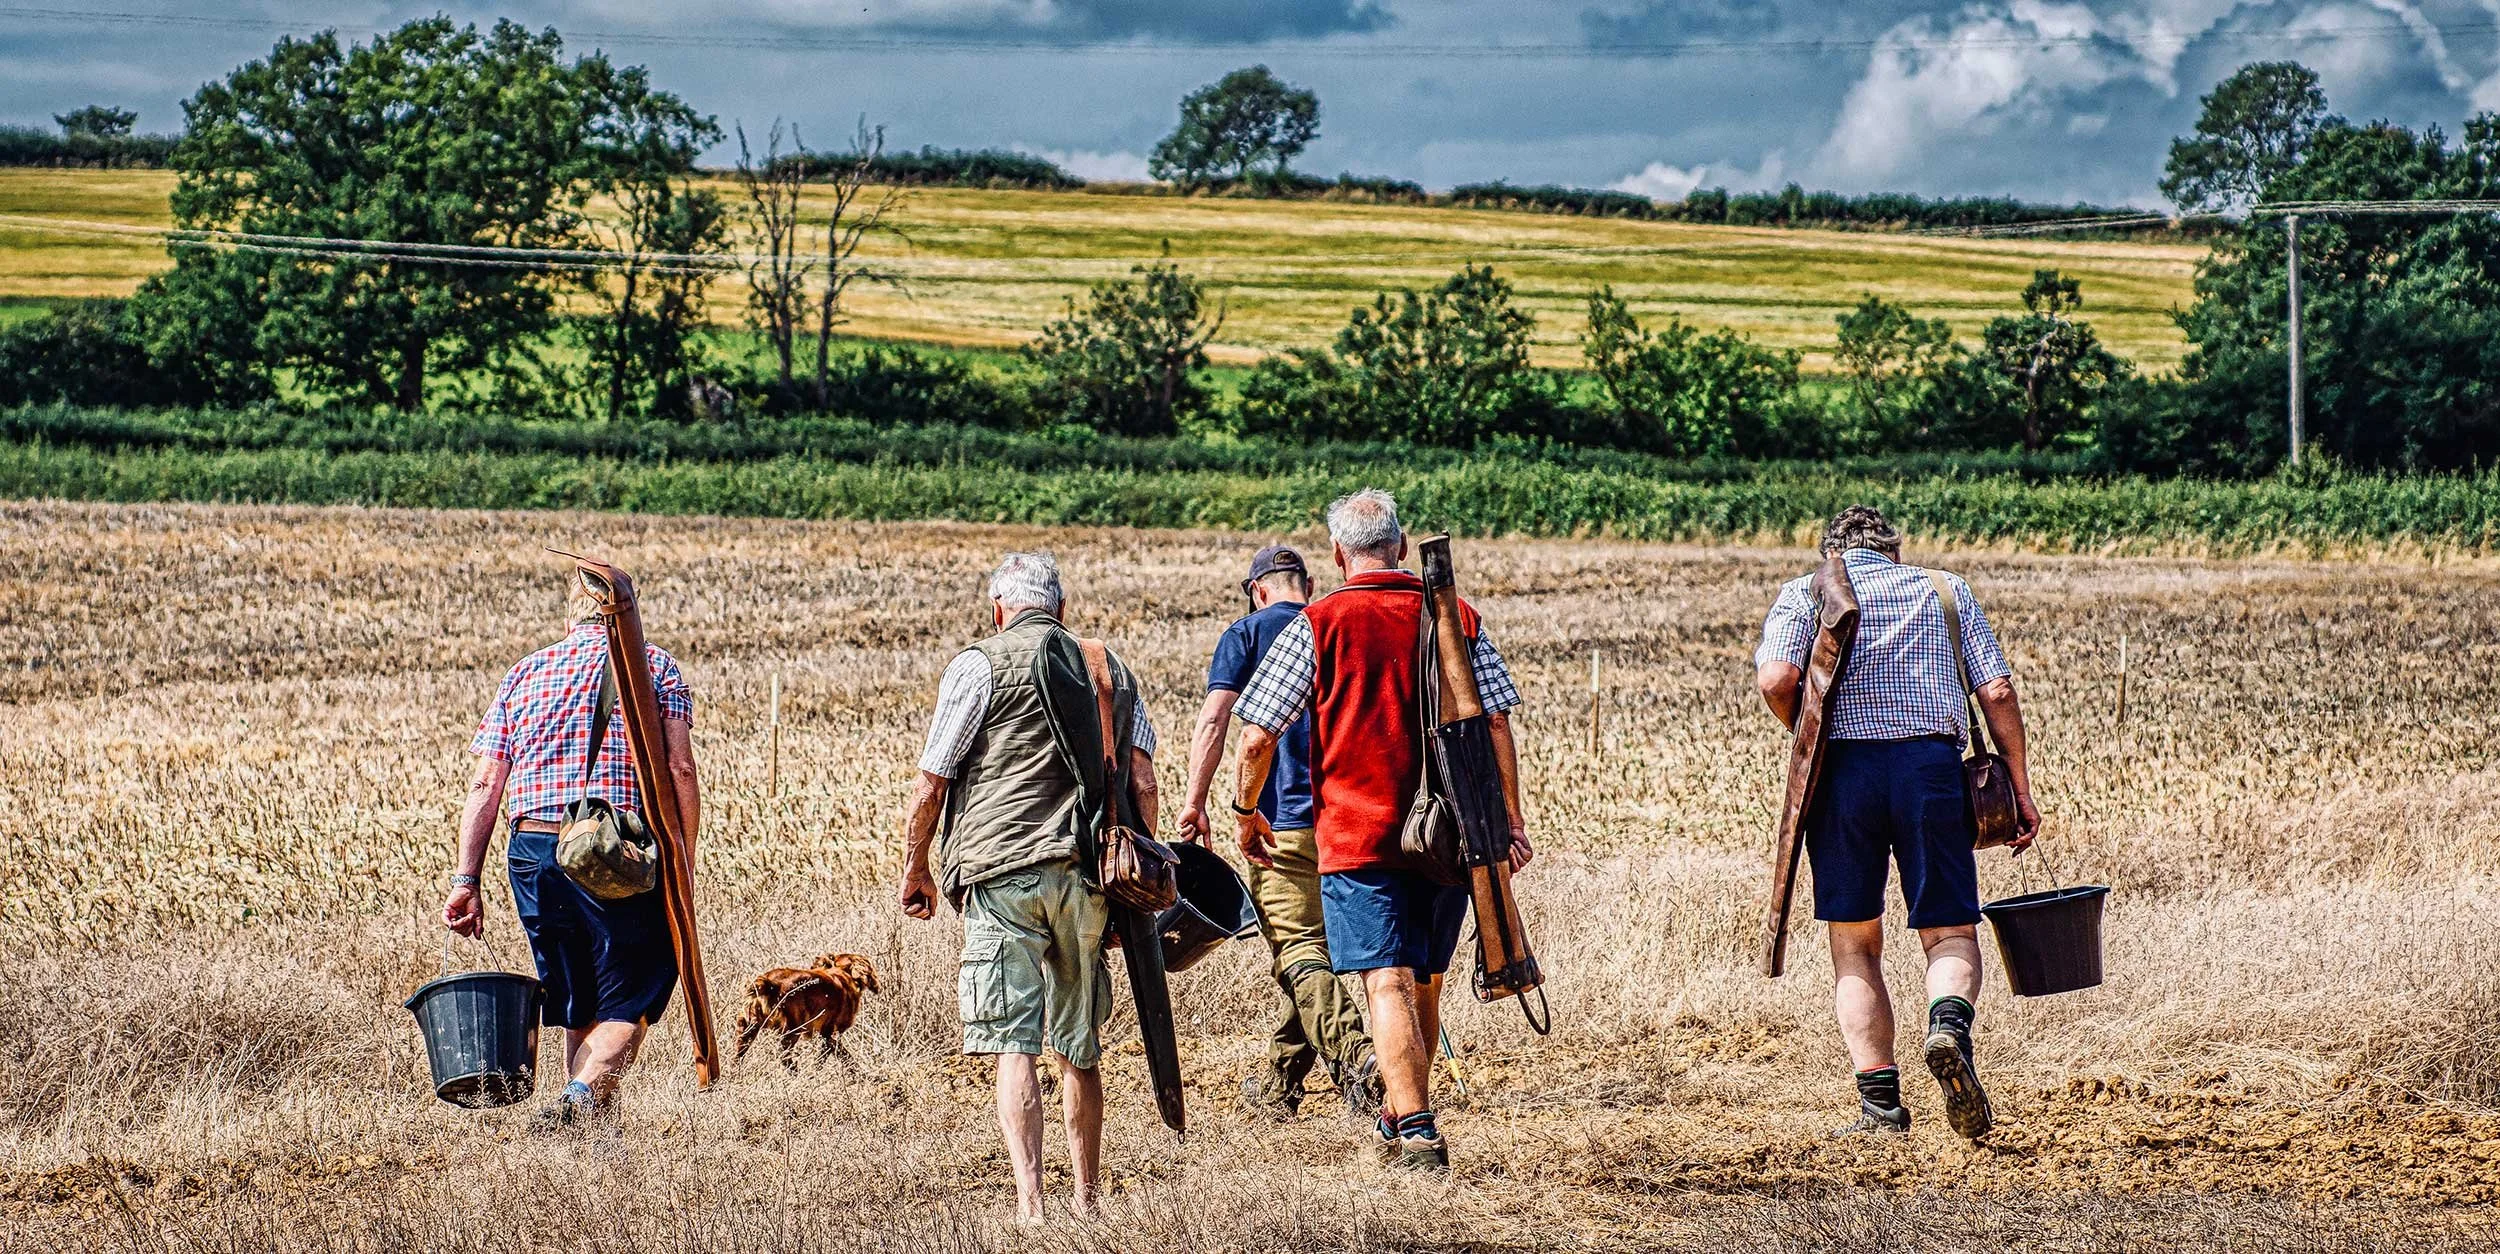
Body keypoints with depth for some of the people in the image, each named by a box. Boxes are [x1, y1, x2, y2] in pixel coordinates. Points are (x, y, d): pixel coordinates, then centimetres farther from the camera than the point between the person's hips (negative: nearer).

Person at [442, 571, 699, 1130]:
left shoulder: (526, 673, 16)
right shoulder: (655, 665, 7)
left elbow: (485, 785, 8)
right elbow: (679, 770, -4)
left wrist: (466, 882, 6)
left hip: (533, 853, 4)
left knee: (577, 1003, 17)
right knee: (629, 999, 2)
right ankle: (584, 1094, -22)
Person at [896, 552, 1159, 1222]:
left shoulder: (980, 665, 2)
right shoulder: (1111, 672, 16)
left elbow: (931, 785, 1)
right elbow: (1142, 779, 7)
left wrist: (915, 871, 12)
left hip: (1002, 871, -4)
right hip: (1087, 877, 4)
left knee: (1015, 1045, -8)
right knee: (1080, 1049, 15)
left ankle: (1029, 1203, -19)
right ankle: (1088, 1197, 22)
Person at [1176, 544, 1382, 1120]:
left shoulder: (1248, 634, 2)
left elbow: (1214, 718, -9)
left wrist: (1195, 802, -7)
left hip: (1283, 819, -5)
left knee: (1298, 952, -9)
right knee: (1315, 942, 15)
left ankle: (1355, 1058, -31)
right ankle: (1279, 1084, 21)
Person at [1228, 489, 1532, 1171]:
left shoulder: (1317, 626, -4)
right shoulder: (1457, 620, 5)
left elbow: (1257, 737, -4)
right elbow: (1496, 726, 2)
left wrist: (1247, 813, 12)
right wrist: (1511, 819, 11)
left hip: (1357, 834, -4)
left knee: (1389, 986, -8)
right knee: (1424, 986, 17)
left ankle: (1418, 1132, -20)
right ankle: (1398, 1119, 32)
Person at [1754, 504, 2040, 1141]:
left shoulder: (1804, 593, 12)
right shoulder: (1945, 590, 17)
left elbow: (1776, 678, -7)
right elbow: (1997, 692, 8)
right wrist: (2021, 791, 11)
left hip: (1843, 771, 0)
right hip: (1931, 765, 0)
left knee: (1854, 945, 9)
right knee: (1949, 931, 7)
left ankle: (1880, 1102, -1)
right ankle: (1949, 1024, -26)